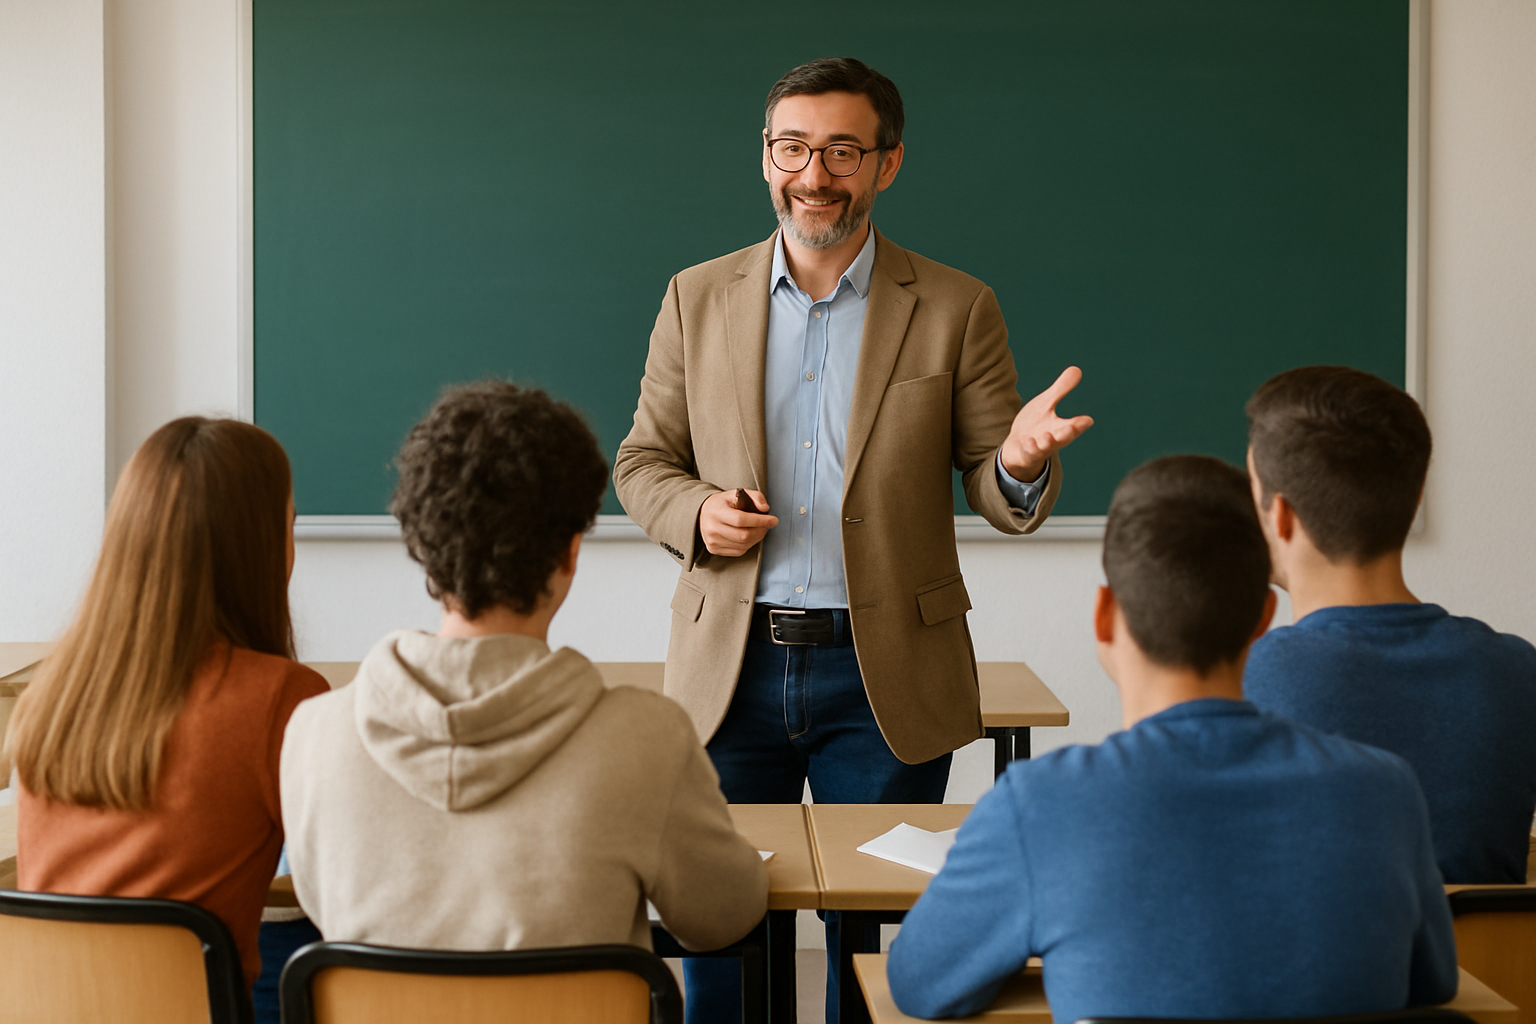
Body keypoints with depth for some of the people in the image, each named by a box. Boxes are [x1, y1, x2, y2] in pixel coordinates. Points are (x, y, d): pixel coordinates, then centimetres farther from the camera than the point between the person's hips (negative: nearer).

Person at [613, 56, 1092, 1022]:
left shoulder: (956, 308, 1)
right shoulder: (698, 297, 6)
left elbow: (996, 491, 1)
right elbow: (642, 461, 12)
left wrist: (1020, 462, -23)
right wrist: (696, 512, -10)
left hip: (886, 676, -1)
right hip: (732, 664, 2)